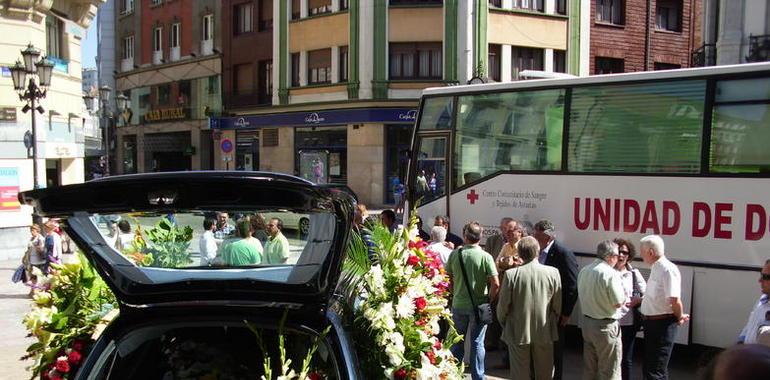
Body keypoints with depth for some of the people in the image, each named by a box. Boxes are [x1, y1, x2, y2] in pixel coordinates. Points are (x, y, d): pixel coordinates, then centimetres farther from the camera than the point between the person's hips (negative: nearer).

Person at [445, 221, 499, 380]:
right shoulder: (486, 257, -14)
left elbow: (448, 279, 4)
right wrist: (489, 300, -2)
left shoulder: (454, 254, -6)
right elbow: (495, 284, -17)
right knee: (477, 343, 9)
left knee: (457, 341, 18)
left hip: (458, 305, 2)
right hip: (479, 306, -2)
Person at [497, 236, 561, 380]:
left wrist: (504, 324, 11)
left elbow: (503, 306, -9)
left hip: (518, 332, -1)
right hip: (544, 333, 1)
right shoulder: (553, 273, -11)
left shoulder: (510, 274, -16)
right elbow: (557, 306, -4)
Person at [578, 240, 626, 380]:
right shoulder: (611, 273, -19)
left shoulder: (584, 271, 3)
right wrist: (624, 294, 1)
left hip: (587, 322, 7)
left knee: (589, 368, 17)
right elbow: (618, 303, -18)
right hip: (605, 326, -7)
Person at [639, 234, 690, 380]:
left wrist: (679, 318, -10)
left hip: (663, 325, -10)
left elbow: (675, 300, -25)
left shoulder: (668, 269, -19)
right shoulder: (655, 268, 11)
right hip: (651, 323, 10)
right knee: (650, 368, 20)